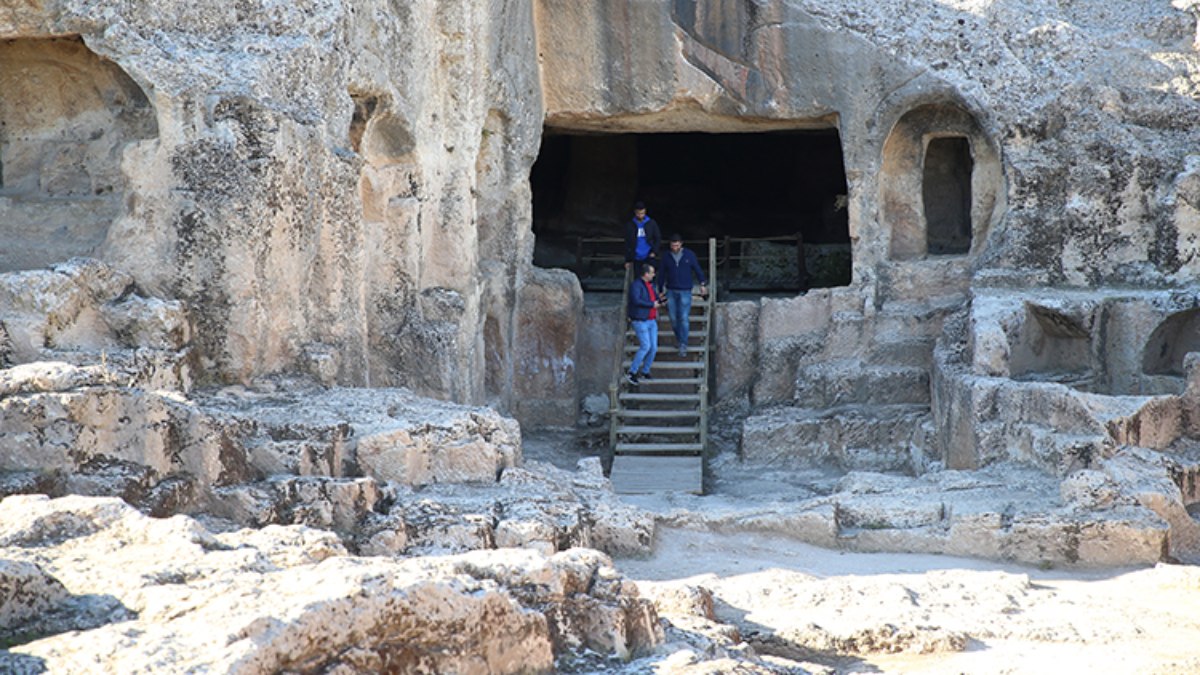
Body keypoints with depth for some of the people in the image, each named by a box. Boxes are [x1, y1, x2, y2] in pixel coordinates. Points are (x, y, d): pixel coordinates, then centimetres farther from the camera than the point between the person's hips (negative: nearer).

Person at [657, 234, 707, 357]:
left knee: (683, 318, -10)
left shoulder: (689, 254, 0)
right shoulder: (666, 257, 5)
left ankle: (683, 345, -9)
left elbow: (698, 270, 7)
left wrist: (703, 284, 1)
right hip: (671, 291, 2)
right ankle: (680, 340, 18)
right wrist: (660, 291, 15)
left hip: (685, 292, -2)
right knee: (673, 318, 1)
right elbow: (662, 275, 12)